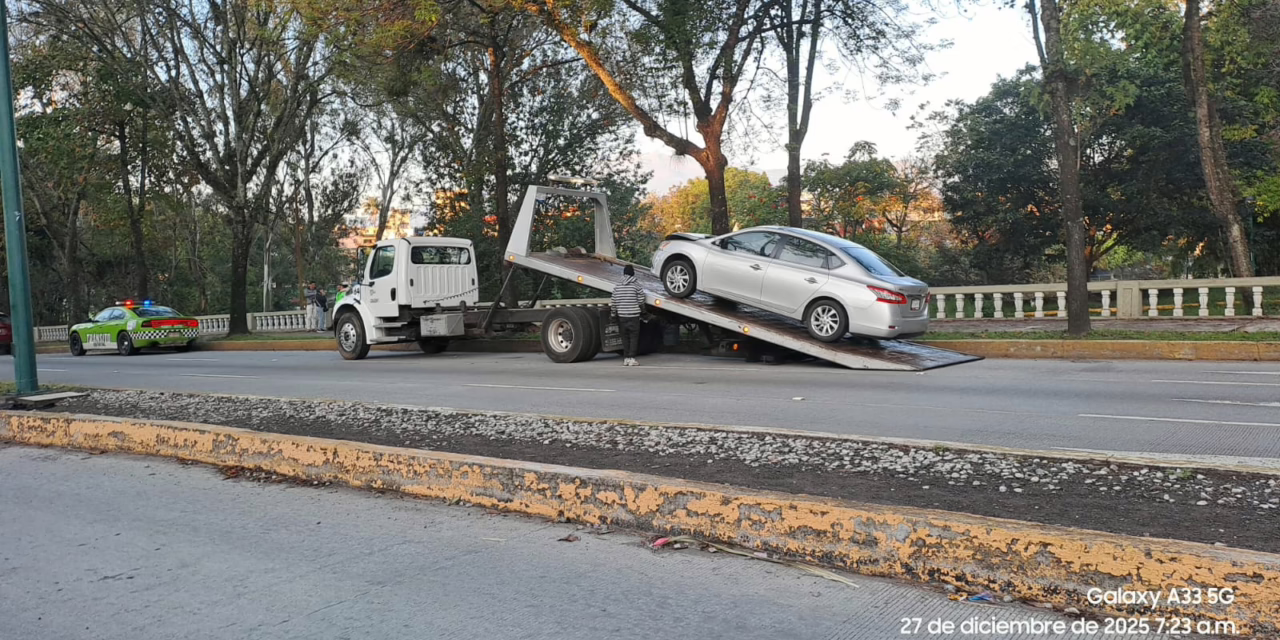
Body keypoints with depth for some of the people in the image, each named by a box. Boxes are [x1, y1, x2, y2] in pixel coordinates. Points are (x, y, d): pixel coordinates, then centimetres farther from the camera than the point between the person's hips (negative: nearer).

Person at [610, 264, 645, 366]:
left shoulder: (617, 287, 6)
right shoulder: (636, 285, -5)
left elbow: (613, 303, 5)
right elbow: (641, 301, -2)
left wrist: (614, 314, 18)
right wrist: (642, 309, 17)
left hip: (621, 316, 3)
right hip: (633, 316, -3)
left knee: (625, 338, 11)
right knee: (634, 337, 2)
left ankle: (626, 359, 10)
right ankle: (632, 358, -5)